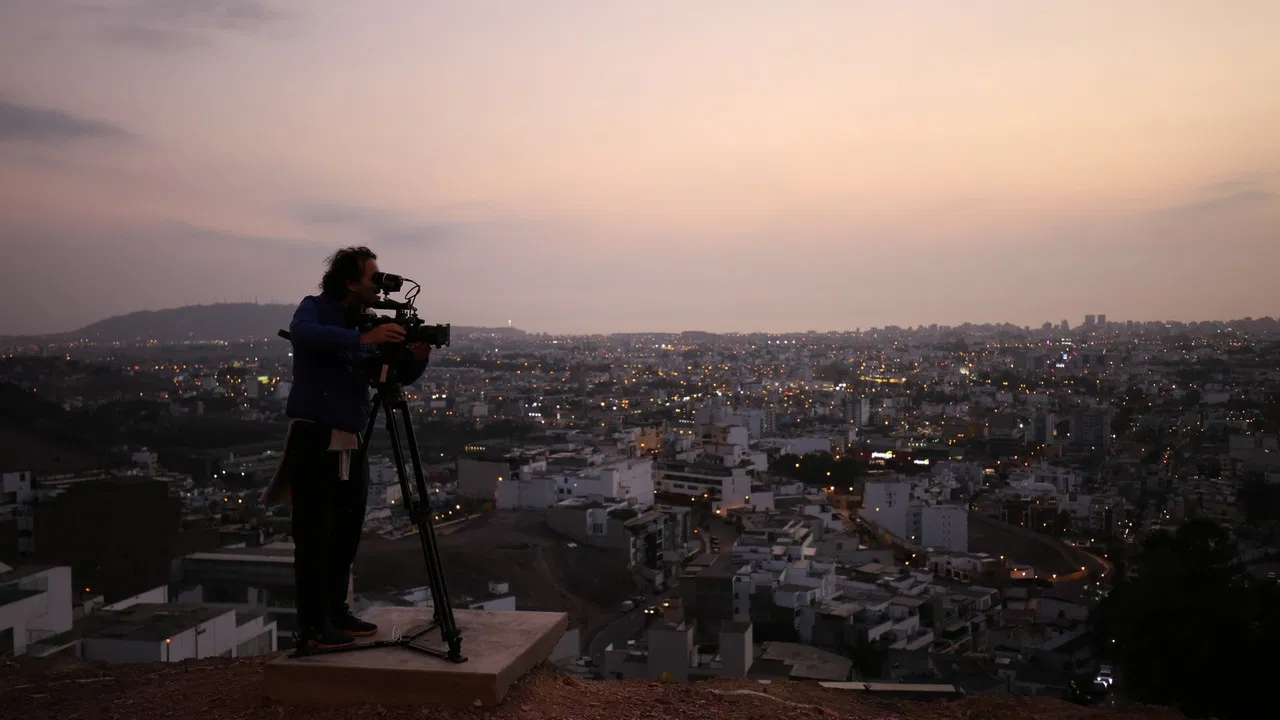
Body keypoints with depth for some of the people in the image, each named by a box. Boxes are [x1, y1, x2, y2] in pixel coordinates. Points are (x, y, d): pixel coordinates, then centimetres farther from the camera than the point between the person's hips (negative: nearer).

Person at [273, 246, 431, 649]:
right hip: (315, 440, -6)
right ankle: (313, 625, 2)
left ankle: (336, 612, 23)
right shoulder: (315, 309, -4)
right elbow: (303, 333, -28)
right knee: (315, 535, -4)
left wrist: (418, 356, -10)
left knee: (347, 534, 11)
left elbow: (402, 377, 11)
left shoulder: (368, 324, 12)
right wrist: (364, 339, -34)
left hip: (352, 444, 7)